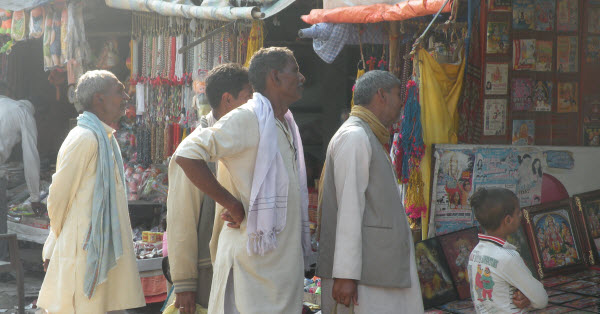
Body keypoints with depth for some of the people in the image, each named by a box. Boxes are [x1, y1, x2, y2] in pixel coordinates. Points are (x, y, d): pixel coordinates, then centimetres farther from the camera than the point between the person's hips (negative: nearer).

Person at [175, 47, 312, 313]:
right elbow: (187, 155, -20)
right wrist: (233, 204, -18)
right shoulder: (247, 118, -12)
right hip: (256, 259, -8)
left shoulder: (286, 124, 16)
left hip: (285, 259, 8)